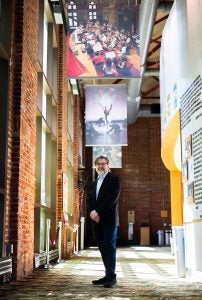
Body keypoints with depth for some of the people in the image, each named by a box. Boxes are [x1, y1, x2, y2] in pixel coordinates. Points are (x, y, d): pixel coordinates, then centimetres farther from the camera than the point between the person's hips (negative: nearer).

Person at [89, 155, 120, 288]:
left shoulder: (114, 179, -2)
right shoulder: (95, 182, 21)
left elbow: (112, 198, -14)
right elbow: (91, 200, 14)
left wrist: (98, 211, -17)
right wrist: (93, 213, -5)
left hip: (109, 219, -6)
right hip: (97, 220, 7)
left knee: (110, 247, -6)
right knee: (103, 248, 7)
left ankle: (112, 277, -3)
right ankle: (108, 275, 13)